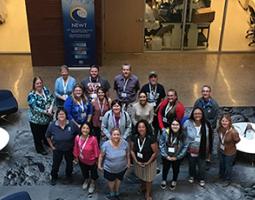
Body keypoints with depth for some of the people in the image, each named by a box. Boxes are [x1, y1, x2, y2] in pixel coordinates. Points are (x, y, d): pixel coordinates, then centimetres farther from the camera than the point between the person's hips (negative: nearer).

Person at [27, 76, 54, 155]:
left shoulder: (45, 89, -4)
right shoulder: (31, 95, -23)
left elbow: (52, 98, -4)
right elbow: (34, 108, -28)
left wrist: (51, 108, -21)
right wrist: (45, 112, -26)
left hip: (47, 118, 6)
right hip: (36, 120, -6)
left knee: (46, 132, 29)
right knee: (37, 135, 13)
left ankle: (46, 142, 56)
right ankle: (39, 149, 36)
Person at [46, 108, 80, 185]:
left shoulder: (72, 124, -22)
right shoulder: (52, 125, -19)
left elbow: (78, 134, -7)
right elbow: (47, 136, -3)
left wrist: (74, 143, -4)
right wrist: (52, 146, -3)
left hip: (69, 149, 1)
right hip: (57, 149, 0)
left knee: (69, 163, 22)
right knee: (56, 164, 18)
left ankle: (69, 176, 51)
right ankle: (54, 177, 46)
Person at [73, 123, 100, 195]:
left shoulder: (93, 139, -35)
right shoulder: (77, 138, -23)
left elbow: (96, 150, -22)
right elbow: (76, 148, -7)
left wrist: (97, 159, -11)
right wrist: (76, 157, 5)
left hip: (92, 161, -3)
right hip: (82, 160, 3)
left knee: (93, 173, 26)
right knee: (84, 172, 32)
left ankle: (92, 183, 58)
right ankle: (86, 180, 65)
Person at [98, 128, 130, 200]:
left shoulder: (124, 143, -22)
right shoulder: (106, 145, -28)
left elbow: (127, 153, -5)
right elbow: (101, 155, -13)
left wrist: (128, 162, 4)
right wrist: (99, 165, -5)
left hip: (122, 168, 2)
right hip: (109, 169, -2)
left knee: (118, 179, 26)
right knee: (111, 180, 23)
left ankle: (117, 193, 54)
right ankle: (112, 193, 52)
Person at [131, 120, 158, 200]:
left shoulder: (151, 138, -30)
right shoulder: (134, 137, -17)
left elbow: (155, 152, -21)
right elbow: (132, 150, -7)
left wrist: (148, 162, -19)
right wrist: (136, 161, -14)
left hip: (149, 162, -3)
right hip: (138, 161, 4)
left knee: (148, 179, 15)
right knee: (141, 176, 28)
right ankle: (143, 186, 61)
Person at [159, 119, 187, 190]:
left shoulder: (183, 135, -21)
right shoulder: (165, 133, -20)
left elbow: (185, 147, -15)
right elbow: (161, 145, -15)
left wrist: (177, 157, -15)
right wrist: (166, 156, -16)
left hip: (177, 157, 0)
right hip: (166, 157, 0)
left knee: (176, 169, 24)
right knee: (165, 168, 23)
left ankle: (174, 181, 53)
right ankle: (164, 180, 52)